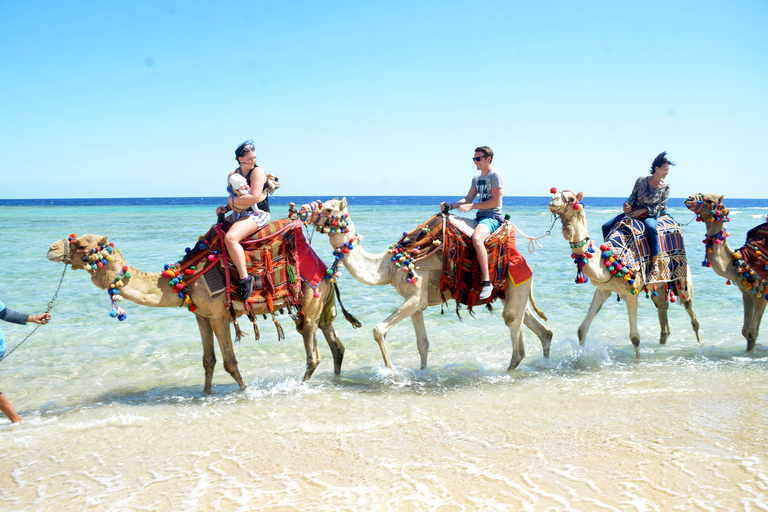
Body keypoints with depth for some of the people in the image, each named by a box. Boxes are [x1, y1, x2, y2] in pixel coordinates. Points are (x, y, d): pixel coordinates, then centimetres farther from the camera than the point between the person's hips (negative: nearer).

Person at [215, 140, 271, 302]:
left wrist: (233, 200, -12)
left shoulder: (257, 172, -9)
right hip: (238, 215, 9)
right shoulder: (232, 175, 12)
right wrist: (226, 207, -1)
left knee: (230, 237, -32)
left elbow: (255, 197, -21)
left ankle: (245, 277, -29)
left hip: (257, 214, -9)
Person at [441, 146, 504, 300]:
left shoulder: (495, 175, -9)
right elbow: (468, 199, 17)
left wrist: (471, 206, -18)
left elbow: (495, 201, -16)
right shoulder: (477, 177, 17)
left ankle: (487, 282, -36)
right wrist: (451, 205, -1)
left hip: (492, 217, -10)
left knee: (476, 239, -36)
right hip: (480, 216, 10)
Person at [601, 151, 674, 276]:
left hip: (650, 215, -3)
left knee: (651, 228, -40)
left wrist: (643, 210, -16)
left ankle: (655, 262, -32)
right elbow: (633, 195, 6)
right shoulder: (641, 180, 0)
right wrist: (627, 204, -15)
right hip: (633, 212, 3)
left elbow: (659, 207, -5)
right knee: (607, 226, -10)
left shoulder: (665, 186, -1)